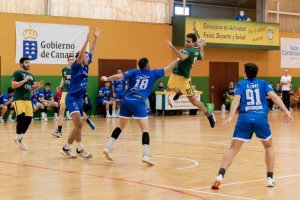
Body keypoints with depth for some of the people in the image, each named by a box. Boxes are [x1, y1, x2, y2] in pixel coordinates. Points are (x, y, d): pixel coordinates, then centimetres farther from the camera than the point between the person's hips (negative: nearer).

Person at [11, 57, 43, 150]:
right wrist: (24, 80, -21)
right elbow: (13, 85, -15)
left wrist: (38, 86, 4)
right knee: (21, 117, -19)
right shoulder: (17, 73, -4)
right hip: (19, 99, -7)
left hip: (28, 99, 8)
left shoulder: (31, 75, 19)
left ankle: (20, 138, 17)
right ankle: (18, 137, -4)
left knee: (28, 119, 2)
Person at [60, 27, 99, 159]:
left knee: (77, 126, 8)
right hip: (72, 98, -8)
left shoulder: (85, 67, 10)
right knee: (79, 124, -18)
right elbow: (80, 55, -26)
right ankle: (80, 149, -12)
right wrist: (86, 40, -32)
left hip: (79, 99, 8)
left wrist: (96, 38, 15)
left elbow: (92, 51, 17)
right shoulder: (75, 67, -9)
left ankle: (66, 148, 15)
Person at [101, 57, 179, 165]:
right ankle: (146, 155, -14)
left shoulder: (134, 72, 15)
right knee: (145, 130, -2)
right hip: (138, 102, -4)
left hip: (126, 100, 4)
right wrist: (178, 59, 34)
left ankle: (108, 148, 12)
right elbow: (168, 68, 22)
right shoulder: (153, 74, 13)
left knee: (120, 127, 19)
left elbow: (120, 76, 0)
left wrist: (107, 79, 10)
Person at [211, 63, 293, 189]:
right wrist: (286, 111, -8)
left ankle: (220, 176, -19)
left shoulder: (240, 84, 14)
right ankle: (270, 178, 17)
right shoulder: (263, 83, 16)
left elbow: (236, 100, -4)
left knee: (233, 149, 1)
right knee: (269, 146, 24)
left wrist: (230, 117, -16)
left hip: (245, 118, 0)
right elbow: (274, 96, -1)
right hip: (261, 118, 0)